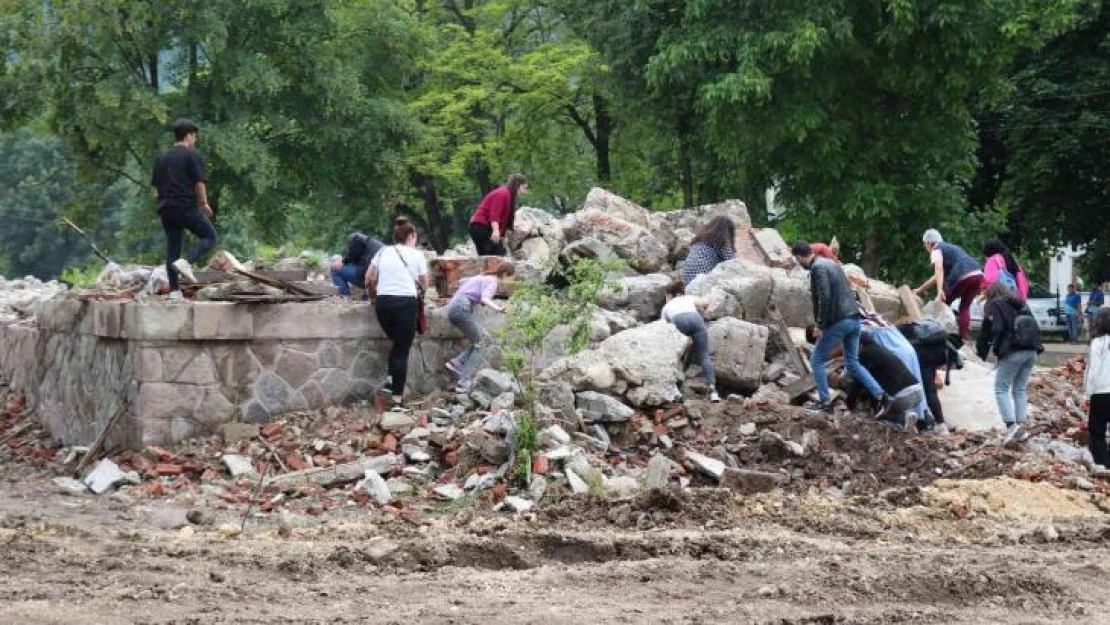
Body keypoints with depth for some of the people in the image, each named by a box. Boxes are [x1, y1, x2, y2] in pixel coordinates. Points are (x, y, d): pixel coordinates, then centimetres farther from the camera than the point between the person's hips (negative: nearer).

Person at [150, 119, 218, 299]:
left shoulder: (161, 157, 15)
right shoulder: (192, 155, -5)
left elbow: (156, 184, 16)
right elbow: (199, 183, -10)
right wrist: (204, 204, 3)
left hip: (166, 208, 6)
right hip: (187, 206, -6)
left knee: (172, 247, 10)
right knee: (209, 236, 7)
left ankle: (174, 291, 5)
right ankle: (186, 262, -17)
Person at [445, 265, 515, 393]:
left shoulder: (484, 277, 23)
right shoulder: (492, 282, -3)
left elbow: (461, 281, 38)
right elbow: (485, 298, -22)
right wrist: (497, 308, -39)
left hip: (452, 309, 9)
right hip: (462, 308, -9)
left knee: (477, 343, 12)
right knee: (478, 346, -3)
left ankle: (456, 363, -5)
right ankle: (464, 384, -12)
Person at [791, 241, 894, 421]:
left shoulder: (817, 268, -12)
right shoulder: (830, 263, 16)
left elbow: (824, 298, -22)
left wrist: (821, 325, -15)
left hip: (838, 321, -9)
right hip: (854, 318, 9)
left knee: (817, 360, 6)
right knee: (853, 363, 14)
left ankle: (824, 402, 7)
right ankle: (880, 396, 4)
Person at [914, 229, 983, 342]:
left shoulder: (936, 250, 9)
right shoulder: (950, 248, 34)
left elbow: (939, 271, -12)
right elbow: (939, 276, 40)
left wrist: (940, 292, -24)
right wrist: (920, 289, 46)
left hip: (963, 277, -7)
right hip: (978, 274, 7)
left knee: (942, 303, 13)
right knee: (965, 306, 20)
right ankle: (965, 337, 9)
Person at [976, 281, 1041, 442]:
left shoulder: (994, 305, 2)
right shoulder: (1022, 304, 21)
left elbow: (992, 330, -7)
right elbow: (1034, 327, 20)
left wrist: (981, 349, 2)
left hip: (1012, 352, -6)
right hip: (1031, 351, 6)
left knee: (1001, 389, -1)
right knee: (1020, 390, 13)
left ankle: (1010, 424, -16)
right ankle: (1021, 423, 3)